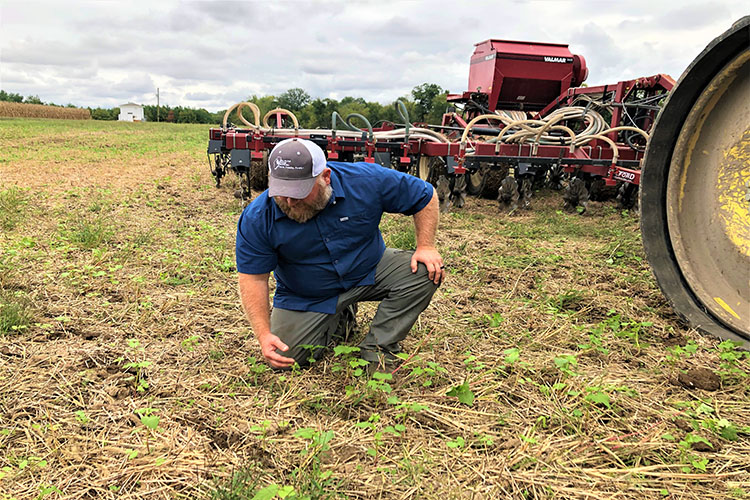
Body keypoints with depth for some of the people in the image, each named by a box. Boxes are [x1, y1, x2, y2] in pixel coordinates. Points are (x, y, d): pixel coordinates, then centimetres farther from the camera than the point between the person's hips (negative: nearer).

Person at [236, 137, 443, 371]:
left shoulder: (366, 180, -23)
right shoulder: (256, 218, -21)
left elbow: (425, 196, -10)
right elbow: (253, 278, -17)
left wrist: (426, 246, -20)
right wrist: (263, 334, -27)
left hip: (368, 273, 0)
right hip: (306, 297, 0)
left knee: (423, 271, -23)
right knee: (285, 358, -15)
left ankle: (378, 348, -10)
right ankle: (339, 319, 13)